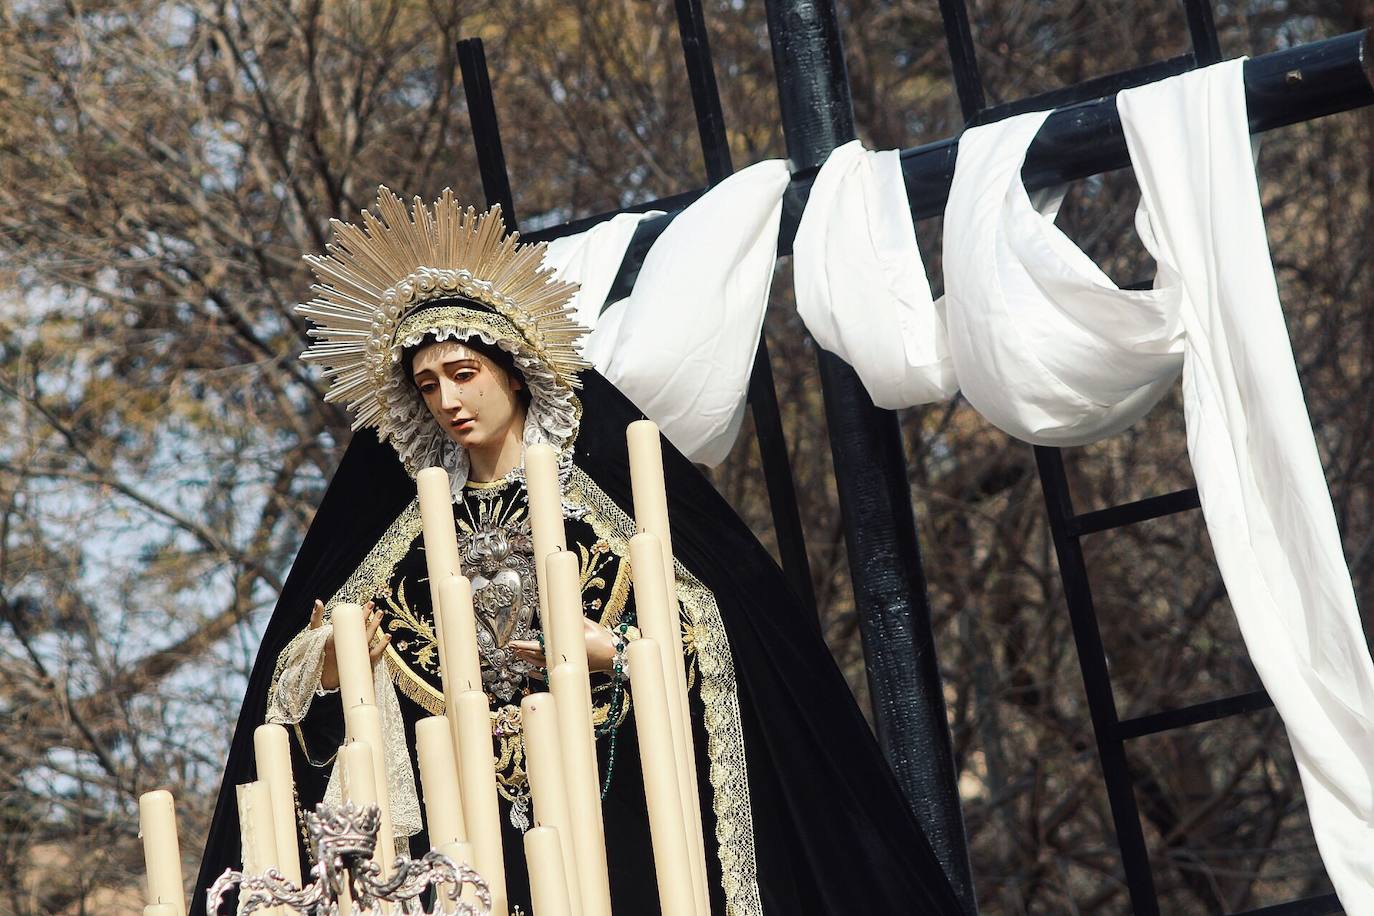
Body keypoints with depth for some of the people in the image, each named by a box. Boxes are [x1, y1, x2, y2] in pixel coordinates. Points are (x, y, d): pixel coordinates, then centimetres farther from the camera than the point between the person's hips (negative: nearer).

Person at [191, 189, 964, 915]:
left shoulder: (594, 489, 2)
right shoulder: (423, 524, 13)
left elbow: (699, 631, -4)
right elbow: (317, 667, 11)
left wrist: (610, 652, -20)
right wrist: (330, 659, -11)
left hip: (612, 810, -3)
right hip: (475, 833, 3)